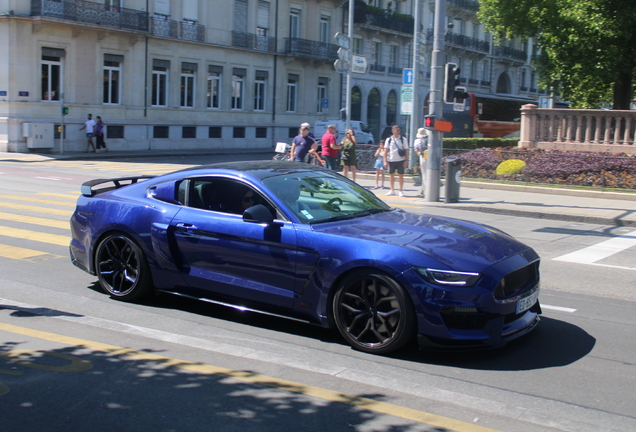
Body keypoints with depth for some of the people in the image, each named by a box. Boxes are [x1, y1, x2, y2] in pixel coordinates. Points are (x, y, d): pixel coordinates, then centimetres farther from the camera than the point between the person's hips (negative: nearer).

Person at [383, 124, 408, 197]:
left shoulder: (403, 139, 3)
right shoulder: (389, 139, 5)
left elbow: (406, 150, 3)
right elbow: (386, 151, 5)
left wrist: (406, 160, -5)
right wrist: (385, 161, -2)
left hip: (400, 160, -1)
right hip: (391, 160, 1)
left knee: (401, 175, 2)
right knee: (391, 175, 8)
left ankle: (401, 191, 10)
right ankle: (392, 190, 19)